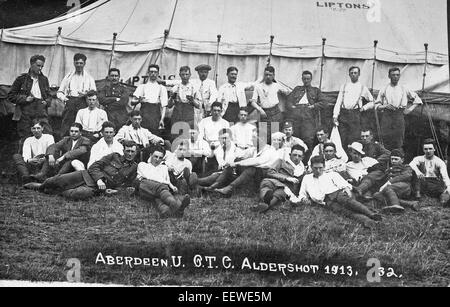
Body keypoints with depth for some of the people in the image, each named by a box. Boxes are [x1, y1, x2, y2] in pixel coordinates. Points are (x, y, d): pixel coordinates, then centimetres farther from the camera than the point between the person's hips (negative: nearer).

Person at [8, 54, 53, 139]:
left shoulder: (44, 79, 14)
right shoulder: (22, 79, 3)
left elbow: (48, 95, 24)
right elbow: (11, 96, 5)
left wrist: (46, 102, 2)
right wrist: (24, 99, -9)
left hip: (41, 111, 2)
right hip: (25, 113, -2)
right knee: (25, 139, 1)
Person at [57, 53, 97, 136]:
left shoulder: (89, 78, 16)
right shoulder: (68, 76, 20)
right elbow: (59, 92, 20)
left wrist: (86, 94, -12)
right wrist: (64, 98, -1)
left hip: (83, 103, -1)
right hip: (70, 102, 1)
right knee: (66, 128, -8)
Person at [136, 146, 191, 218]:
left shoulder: (164, 167, 40)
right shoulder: (142, 165, 30)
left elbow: (168, 181, 29)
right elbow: (147, 176, 11)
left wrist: (172, 186, 4)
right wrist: (166, 183, 4)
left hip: (162, 186, 3)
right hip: (145, 184, -2)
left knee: (158, 196, -38)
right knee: (161, 187, -39)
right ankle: (176, 204, -71)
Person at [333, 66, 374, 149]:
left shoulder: (363, 88, 12)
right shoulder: (344, 86, 15)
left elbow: (372, 102, 19)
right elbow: (338, 102, 9)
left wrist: (364, 107, 2)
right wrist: (335, 116, -1)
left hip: (355, 114, -2)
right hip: (343, 114, 2)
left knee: (354, 141, -10)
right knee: (342, 140, -3)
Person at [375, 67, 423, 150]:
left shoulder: (404, 89, 13)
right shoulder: (384, 89, 11)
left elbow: (417, 99, 20)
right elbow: (377, 105, 10)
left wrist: (410, 109, 9)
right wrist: (385, 106, -9)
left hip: (399, 116, 1)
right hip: (386, 116, -1)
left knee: (398, 143, -4)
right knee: (386, 143, -6)